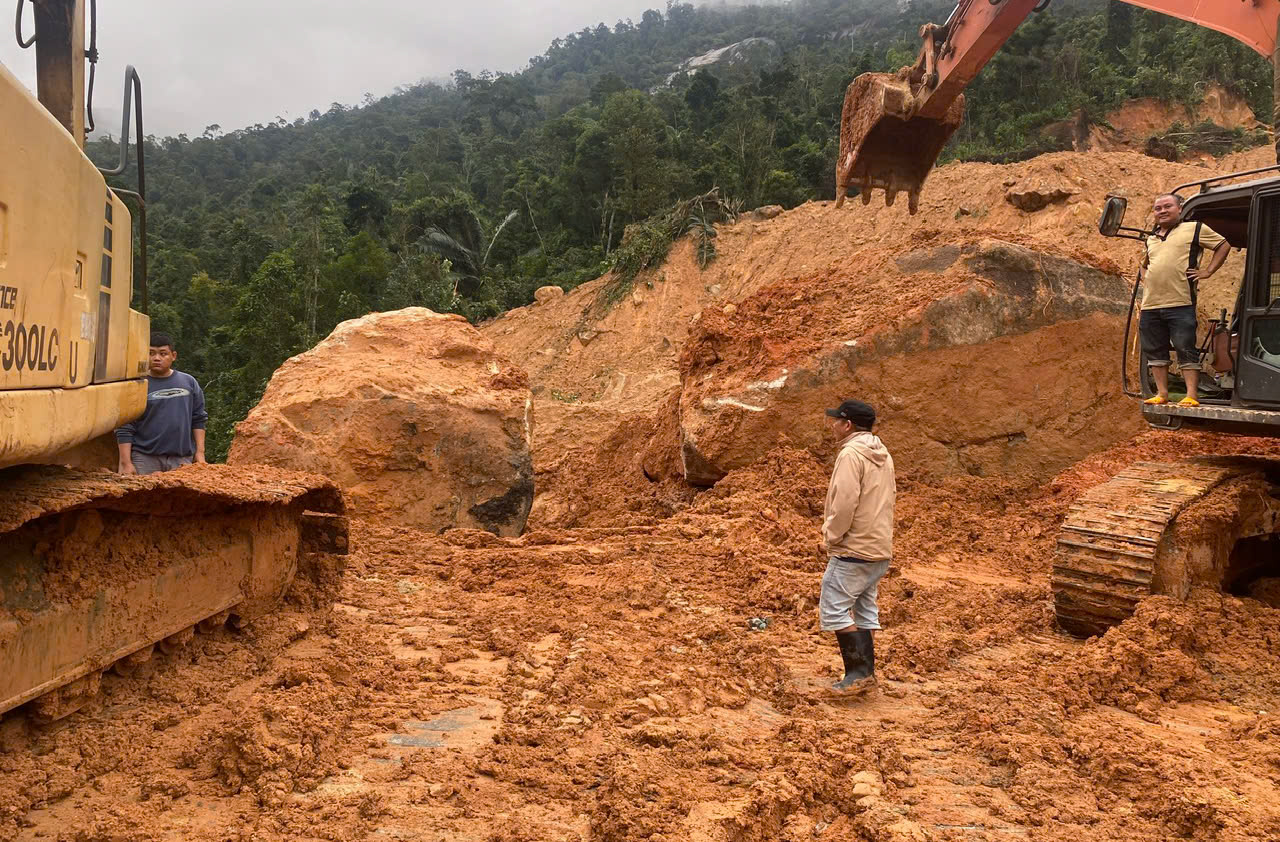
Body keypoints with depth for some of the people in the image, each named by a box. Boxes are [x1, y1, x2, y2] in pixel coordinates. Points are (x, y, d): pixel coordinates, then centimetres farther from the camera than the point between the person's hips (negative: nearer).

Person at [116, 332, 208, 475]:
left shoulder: (189, 382, 9)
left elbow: (198, 420, 13)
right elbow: (124, 429, -3)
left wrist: (200, 452, 5)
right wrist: (126, 463, -9)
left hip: (181, 459, 3)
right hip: (145, 458, -3)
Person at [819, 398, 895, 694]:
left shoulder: (851, 454, -16)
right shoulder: (882, 455, 14)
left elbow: (844, 503, -23)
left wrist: (831, 537, -10)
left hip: (853, 550, -10)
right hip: (880, 549, 10)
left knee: (834, 608, -4)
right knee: (864, 610, 14)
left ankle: (858, 672, -6)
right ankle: (865, 674, 17)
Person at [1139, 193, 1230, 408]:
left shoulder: (1194, 229, 4)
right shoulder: (1151, 238, 21)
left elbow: (1223, 245, 6)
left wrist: (1207, 271, -1)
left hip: (1180, 304, -6)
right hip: (1150, 305, 6)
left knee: (1186, 350, -7)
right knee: (1155, 351, 8)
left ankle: (1192, 395, -6)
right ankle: (1162, 393, 15)